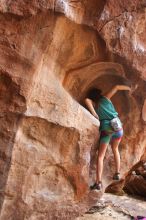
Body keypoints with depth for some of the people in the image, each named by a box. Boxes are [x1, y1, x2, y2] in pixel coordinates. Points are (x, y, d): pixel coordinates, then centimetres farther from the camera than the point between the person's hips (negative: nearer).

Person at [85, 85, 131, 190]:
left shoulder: (93, 104, 13)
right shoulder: (106, 98, 16)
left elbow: (87, 100, -10)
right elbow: (116, 87, 22)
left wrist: (95, 114, -7)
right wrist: (128, 88, 38)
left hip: (106, 129, -2)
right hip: (118, 126, 2)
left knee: (100, 156, 1)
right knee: (115, 149, 28)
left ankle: (99, 182, -11)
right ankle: (117, 173, 29)